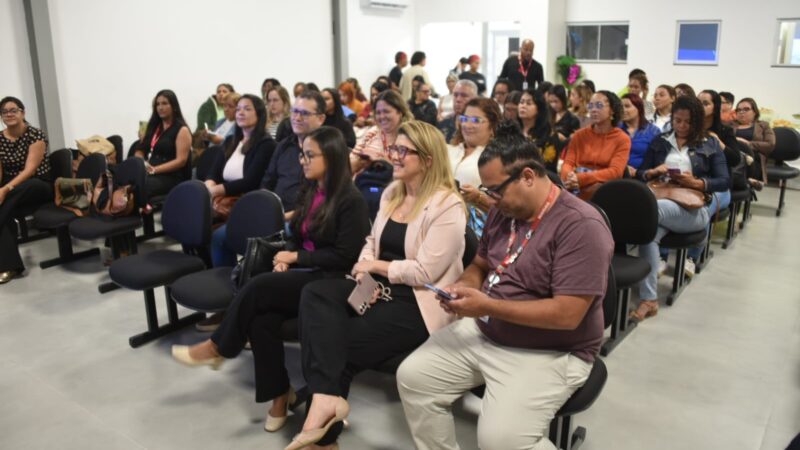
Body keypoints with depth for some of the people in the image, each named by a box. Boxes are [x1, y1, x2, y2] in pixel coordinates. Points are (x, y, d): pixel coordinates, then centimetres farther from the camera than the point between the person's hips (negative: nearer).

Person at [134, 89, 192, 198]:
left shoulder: (182, 130, 2)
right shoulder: (153, 127, 23)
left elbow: (181, 161, -8)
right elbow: (140, 150, 19)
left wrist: (154, 169, -17)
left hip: (171, 177, -5)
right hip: (147, 173, 5)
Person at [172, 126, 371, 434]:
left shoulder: (351, 200, -11)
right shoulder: (309, 192, 13)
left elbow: (345, 256, -15)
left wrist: (297, 257, -12)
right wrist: (286, 258, -3)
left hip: (330, 280, -7)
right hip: (302, 272, 7)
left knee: (260, 287, -25)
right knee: (263, 315, -22)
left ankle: (217, 347, -2)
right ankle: (279, 394, -10)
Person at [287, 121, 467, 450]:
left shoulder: (448, 207, -14)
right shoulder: (391, 193, 13)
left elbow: (424, 273, -19)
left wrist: (376, 266, -9)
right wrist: (364, 274, -6)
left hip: (419, 303, -7)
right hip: (381, 288, 8)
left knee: (344, 342, -19)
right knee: (315, 294, -20)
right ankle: (327, 396, -31)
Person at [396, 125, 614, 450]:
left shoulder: (581, 226, -21)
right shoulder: (503, 212, 4)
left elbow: (568, 315, -26)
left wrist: (487, 306, -25)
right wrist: (461, 287, -7)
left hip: (550, 353, -7)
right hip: (484, 333, 8)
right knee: (412, 376, -1)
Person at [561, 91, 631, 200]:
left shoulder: (622, 139, 3)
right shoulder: (579, 135, 13)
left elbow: (615, 171, -10)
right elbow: (568, 163, 3)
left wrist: (581, 179, -24)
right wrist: (570, 176, -23)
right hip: (577, 186, 2)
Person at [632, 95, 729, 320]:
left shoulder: (711, 145, 14)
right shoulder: (659, 142, 20)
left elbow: (724, 182, 5)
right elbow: (639, 174, 18)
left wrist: (695, 183, -12)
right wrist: (652, 172, -5)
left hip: (693, 210, -2)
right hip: (660, 205, 2)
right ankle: (649, 299, -35)